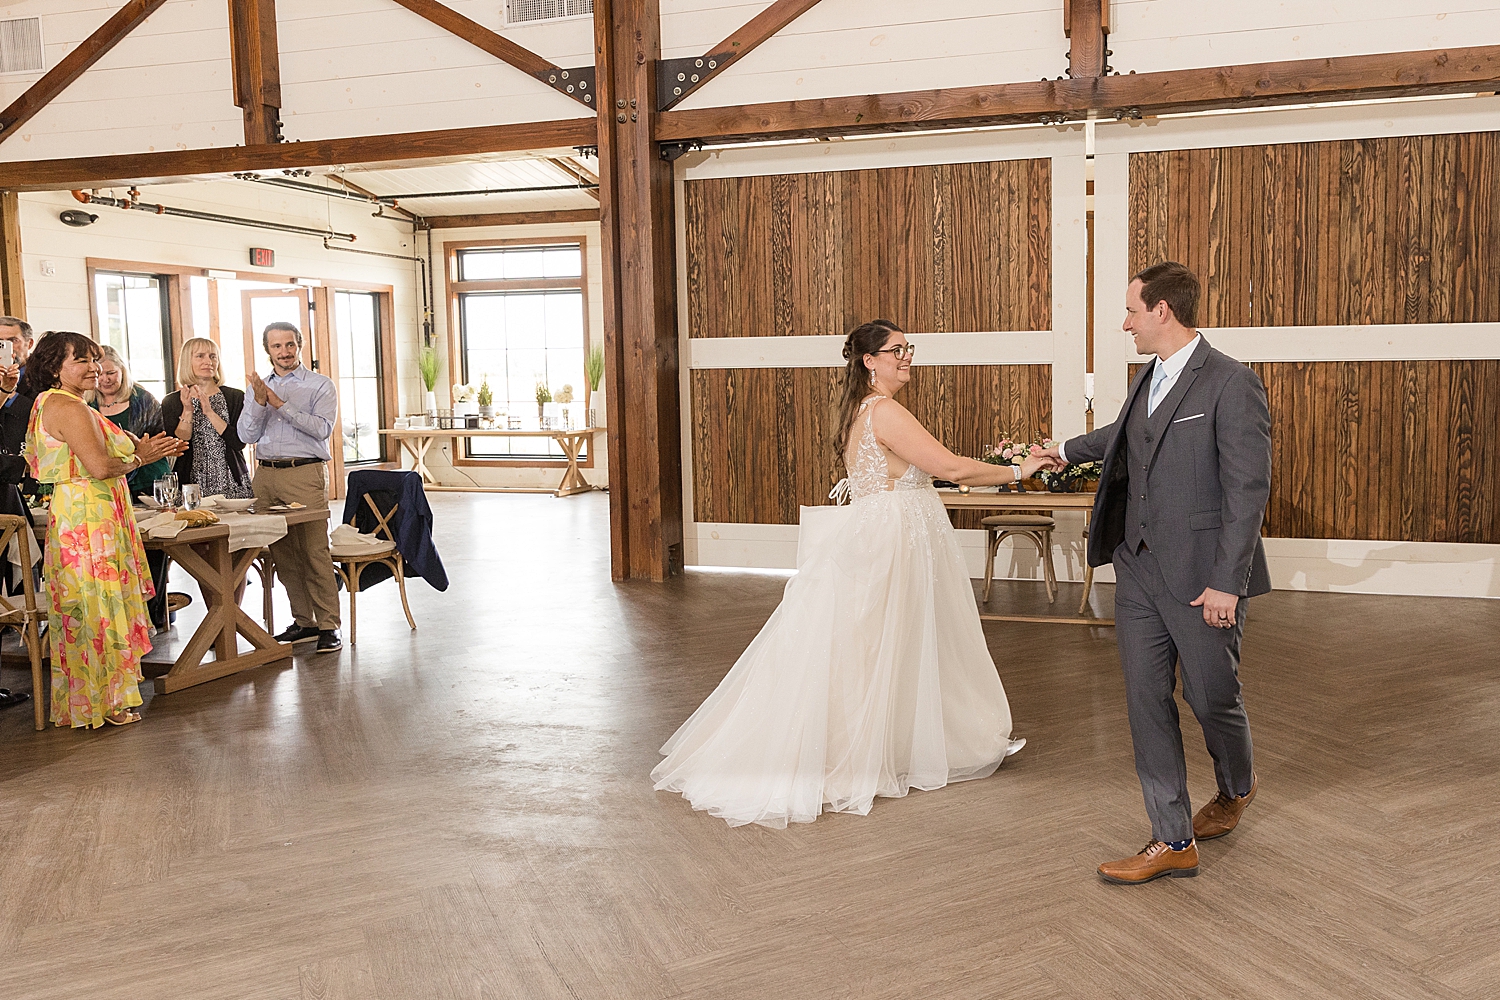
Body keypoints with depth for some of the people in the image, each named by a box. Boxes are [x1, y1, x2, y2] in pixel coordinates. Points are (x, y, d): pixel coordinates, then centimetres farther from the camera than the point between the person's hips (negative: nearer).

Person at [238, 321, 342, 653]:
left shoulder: (320, 385, 5)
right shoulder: (259, 387, 18)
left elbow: (322, 428, -10)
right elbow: (248, 435, 9)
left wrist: (281, 404, -14)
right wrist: (259, 403, -8)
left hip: (305, 474, -5)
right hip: (266, 474, 5)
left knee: (314, 550, -9)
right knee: (282, 553, 5)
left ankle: (328, 625, -6)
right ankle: (303, 621, 14)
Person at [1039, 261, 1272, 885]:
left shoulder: (1231, 383, -14)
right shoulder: (1148, 378, 10)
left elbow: (1248, 490, -17)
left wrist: (1227, 583, -19)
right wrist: (1069, 450, 47)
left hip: (1202, 575, -7)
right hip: (1139, 567, 7)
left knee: (1211, 696, 9)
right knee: (1147, 699, 4)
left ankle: (1236, 786, 41)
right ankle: (1174, 841, 13)